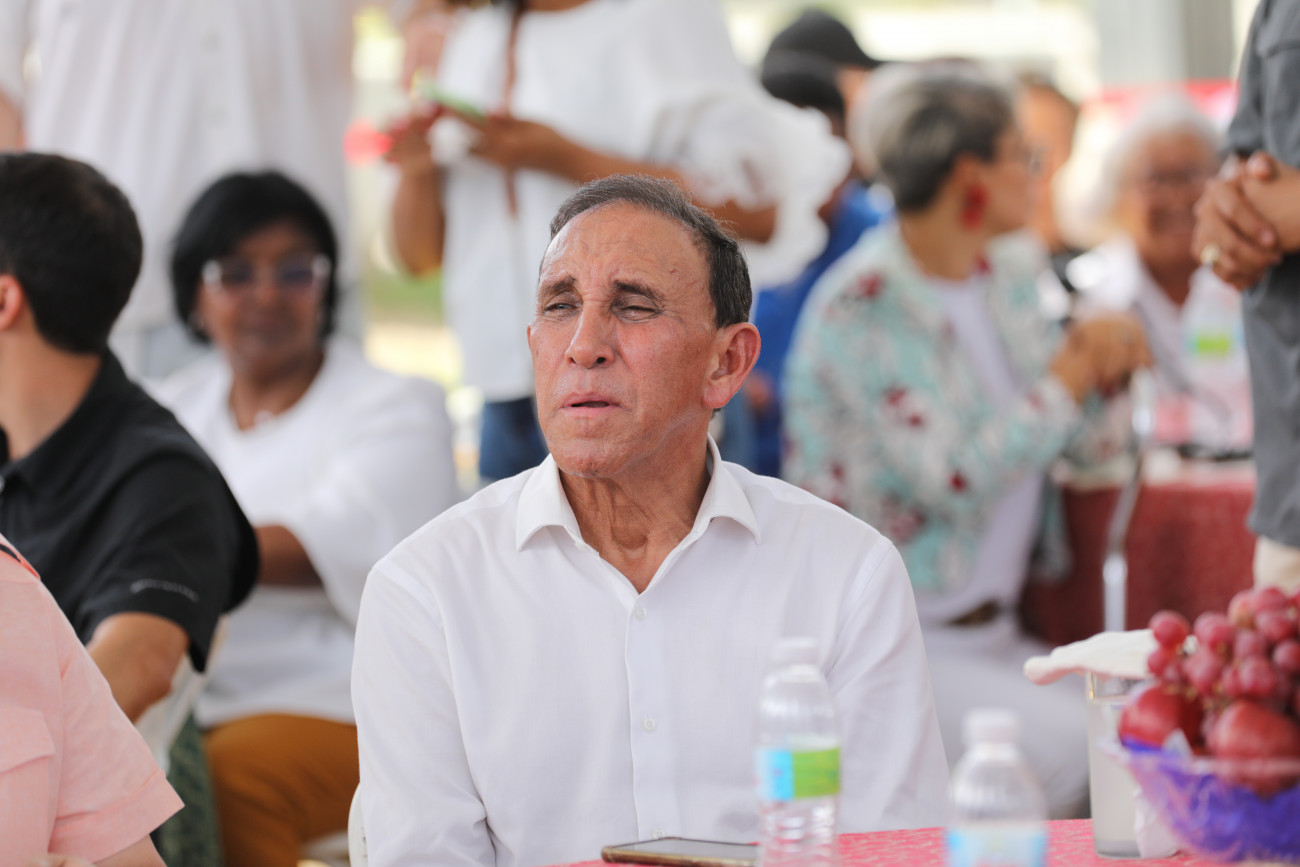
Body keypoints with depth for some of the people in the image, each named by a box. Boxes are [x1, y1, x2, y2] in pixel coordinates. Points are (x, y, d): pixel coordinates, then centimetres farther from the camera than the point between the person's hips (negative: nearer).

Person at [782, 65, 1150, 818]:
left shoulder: (1010, 278, 11)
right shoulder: (863, 309, -15)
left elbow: (1084, 454, 17)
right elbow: (955, 479, -24)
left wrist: (1107, 368, -4)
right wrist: (1070, 375, -13)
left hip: (991, 635, 8)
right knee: (1065, 745, -27)